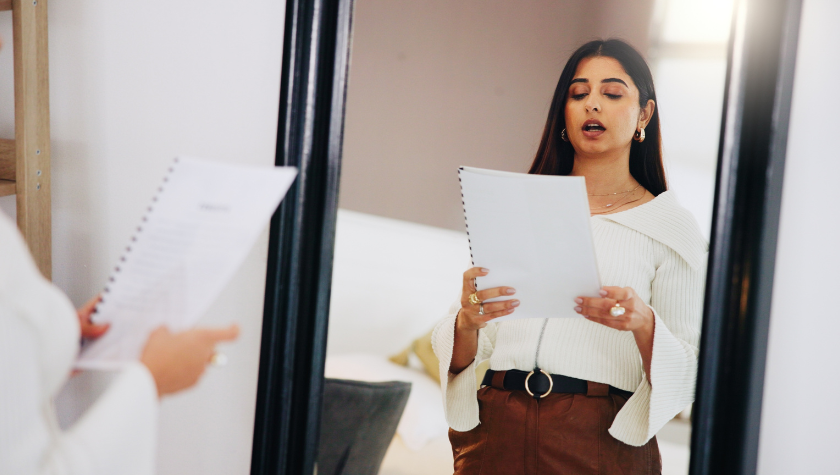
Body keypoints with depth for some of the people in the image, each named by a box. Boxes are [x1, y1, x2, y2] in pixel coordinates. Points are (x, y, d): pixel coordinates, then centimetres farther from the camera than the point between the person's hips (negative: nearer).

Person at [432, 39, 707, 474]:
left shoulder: (671, 229, 5)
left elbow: (690, 374, 0)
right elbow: (458, 355, 7)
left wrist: (643, 323, -19)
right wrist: (467, 321, -16)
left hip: (601, 439, -1)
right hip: (496, 427, 2)